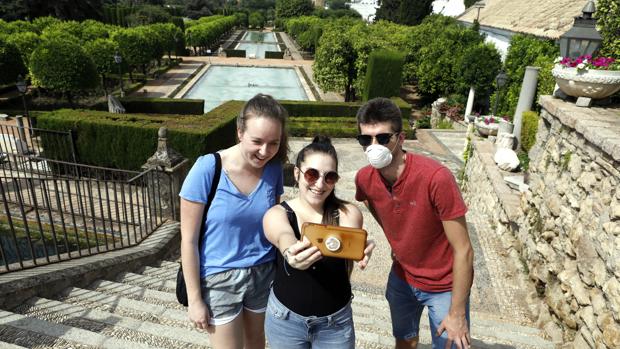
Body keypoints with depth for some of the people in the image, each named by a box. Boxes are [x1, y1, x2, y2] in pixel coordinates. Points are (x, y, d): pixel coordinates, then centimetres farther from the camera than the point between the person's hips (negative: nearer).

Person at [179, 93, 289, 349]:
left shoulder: (273, 168, -10)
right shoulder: (207, 169, -21)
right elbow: (188, 241, -14)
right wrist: (194, 299, -10)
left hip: (263, 273, 4)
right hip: (219, 279, -3)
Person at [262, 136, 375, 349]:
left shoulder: (348, 213, -10)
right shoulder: (276, 214, -13)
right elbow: (283, 237, -34)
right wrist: (290, 253, -57)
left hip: (336, 321, 0)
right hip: (285, 318, 0)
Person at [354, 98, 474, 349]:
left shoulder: (436, 178, -32)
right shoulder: (364, 178, -15)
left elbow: (463, 251, -24)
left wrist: (457, 313, -19)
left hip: (445, 286, -4)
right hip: (401, 277, 5)